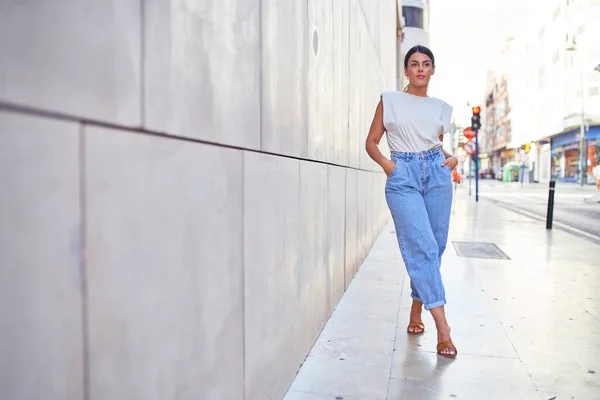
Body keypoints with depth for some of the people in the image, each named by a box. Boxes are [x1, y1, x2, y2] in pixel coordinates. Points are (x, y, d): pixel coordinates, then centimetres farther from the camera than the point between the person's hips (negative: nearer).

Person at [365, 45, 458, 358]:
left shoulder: (440, 107, 16)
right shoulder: (389, 100, 8)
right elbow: (371, 142, 8)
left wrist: (452, 158, 7)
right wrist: (386, 164, -8)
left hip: (436, 174, 4)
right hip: (402, 176, -4)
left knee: (434, 247, 4)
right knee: (422, 246, -13)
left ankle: (416, 311, 24)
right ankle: (443, 329, -12)